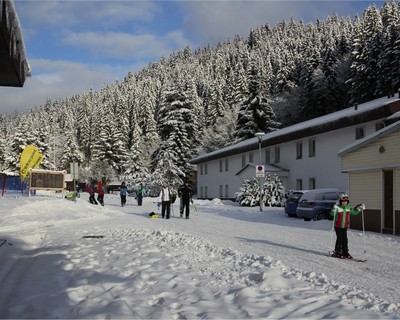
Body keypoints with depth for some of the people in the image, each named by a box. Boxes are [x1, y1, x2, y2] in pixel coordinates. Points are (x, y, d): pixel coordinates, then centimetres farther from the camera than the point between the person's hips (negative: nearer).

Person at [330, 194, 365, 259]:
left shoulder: (348, 208, 4)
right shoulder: (338, 207, -14)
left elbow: (354, 212, 20)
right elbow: (332, 214, -25)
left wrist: (359, 209, 11)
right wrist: (334, 209, -42)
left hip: (345, 226, 5)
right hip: (338, 226, -5)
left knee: (344, 239, 6)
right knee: (339, 239, -7)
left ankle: (345, 252, 15)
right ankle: (337, 252, 2)